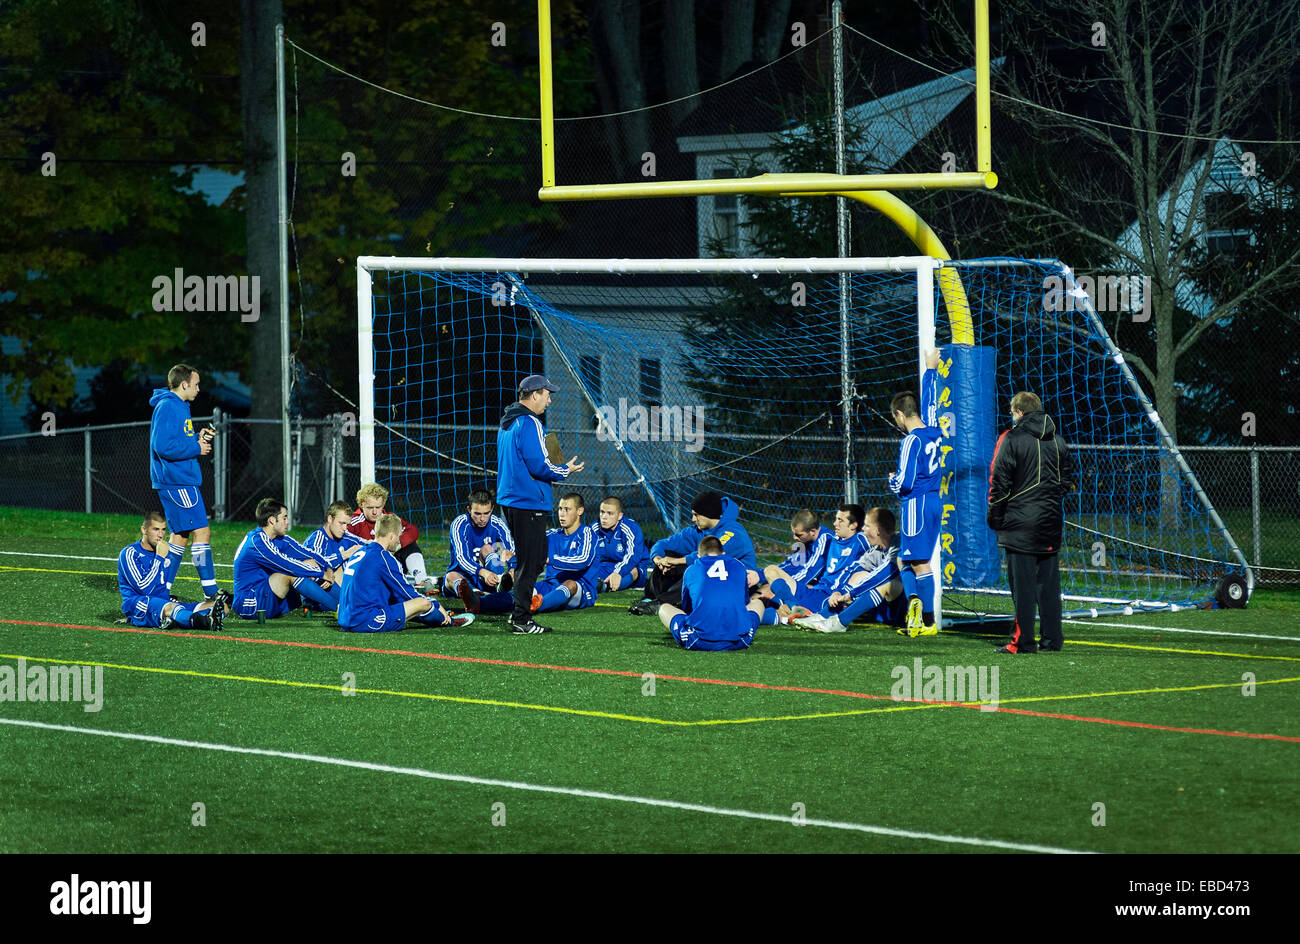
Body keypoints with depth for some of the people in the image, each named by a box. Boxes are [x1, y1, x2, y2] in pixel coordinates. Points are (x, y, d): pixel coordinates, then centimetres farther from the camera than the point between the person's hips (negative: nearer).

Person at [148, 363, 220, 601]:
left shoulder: (179, 407, 18)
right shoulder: (167, 408, -15)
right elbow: (163, 446, -23)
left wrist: (199, 438, 9)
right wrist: (196, 448, -16)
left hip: (183, 481, 11)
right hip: (176, 481, -11)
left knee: (181, 535, 13)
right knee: (201, 532, -11)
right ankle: (210, 592, -10)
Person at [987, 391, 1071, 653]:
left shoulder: (1011, 439, -7)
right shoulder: (1057, 442, 11)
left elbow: (999, 484, -8)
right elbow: (1065, 482, 17)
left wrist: (995, 519, 0)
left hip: (1020, 523, -6)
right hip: (1051, 523, 6)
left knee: (1022, 584, -4)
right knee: (1048, 582, 9)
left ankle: (1023, 641, -5)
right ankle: (1052, 639, 9)